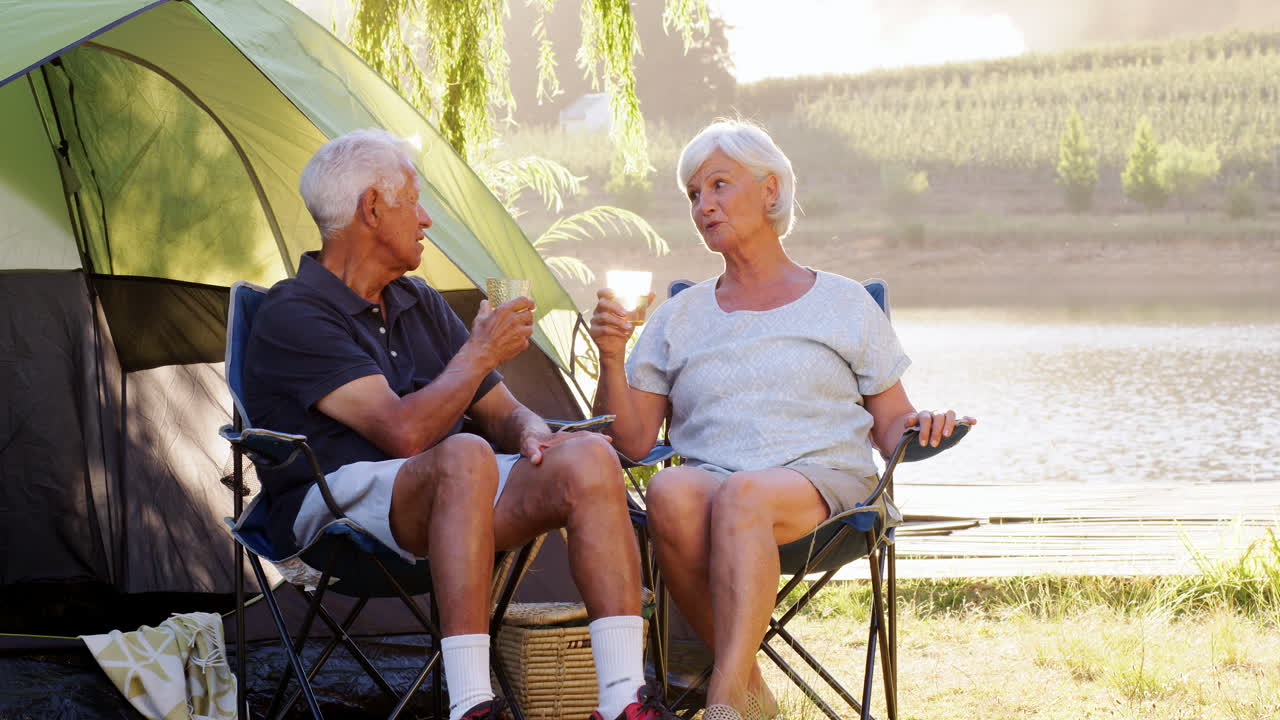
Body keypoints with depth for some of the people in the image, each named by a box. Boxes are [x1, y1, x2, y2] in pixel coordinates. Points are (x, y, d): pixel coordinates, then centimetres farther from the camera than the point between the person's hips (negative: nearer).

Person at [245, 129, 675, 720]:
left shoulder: (420, 305, 20)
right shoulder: (293, 316, -8)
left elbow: (503, 413, 20)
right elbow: (404, 432, -20)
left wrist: (530, 434, -5)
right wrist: (482, 352, -7)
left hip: (439, 495, 8)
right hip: (338, 499, -8)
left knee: (588, 458, -18)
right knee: (465, 456, -39)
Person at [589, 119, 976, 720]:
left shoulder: (842, 303, 16)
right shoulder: (679, 317, 20)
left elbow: (889, 429, 15)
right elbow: (632, 442, 12)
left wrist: (919, 426, -9)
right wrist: (612, 361, -4)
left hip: (821, 483, -2)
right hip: (707, 477, 2)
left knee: (742, 494, -39)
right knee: (669, 493, -36)